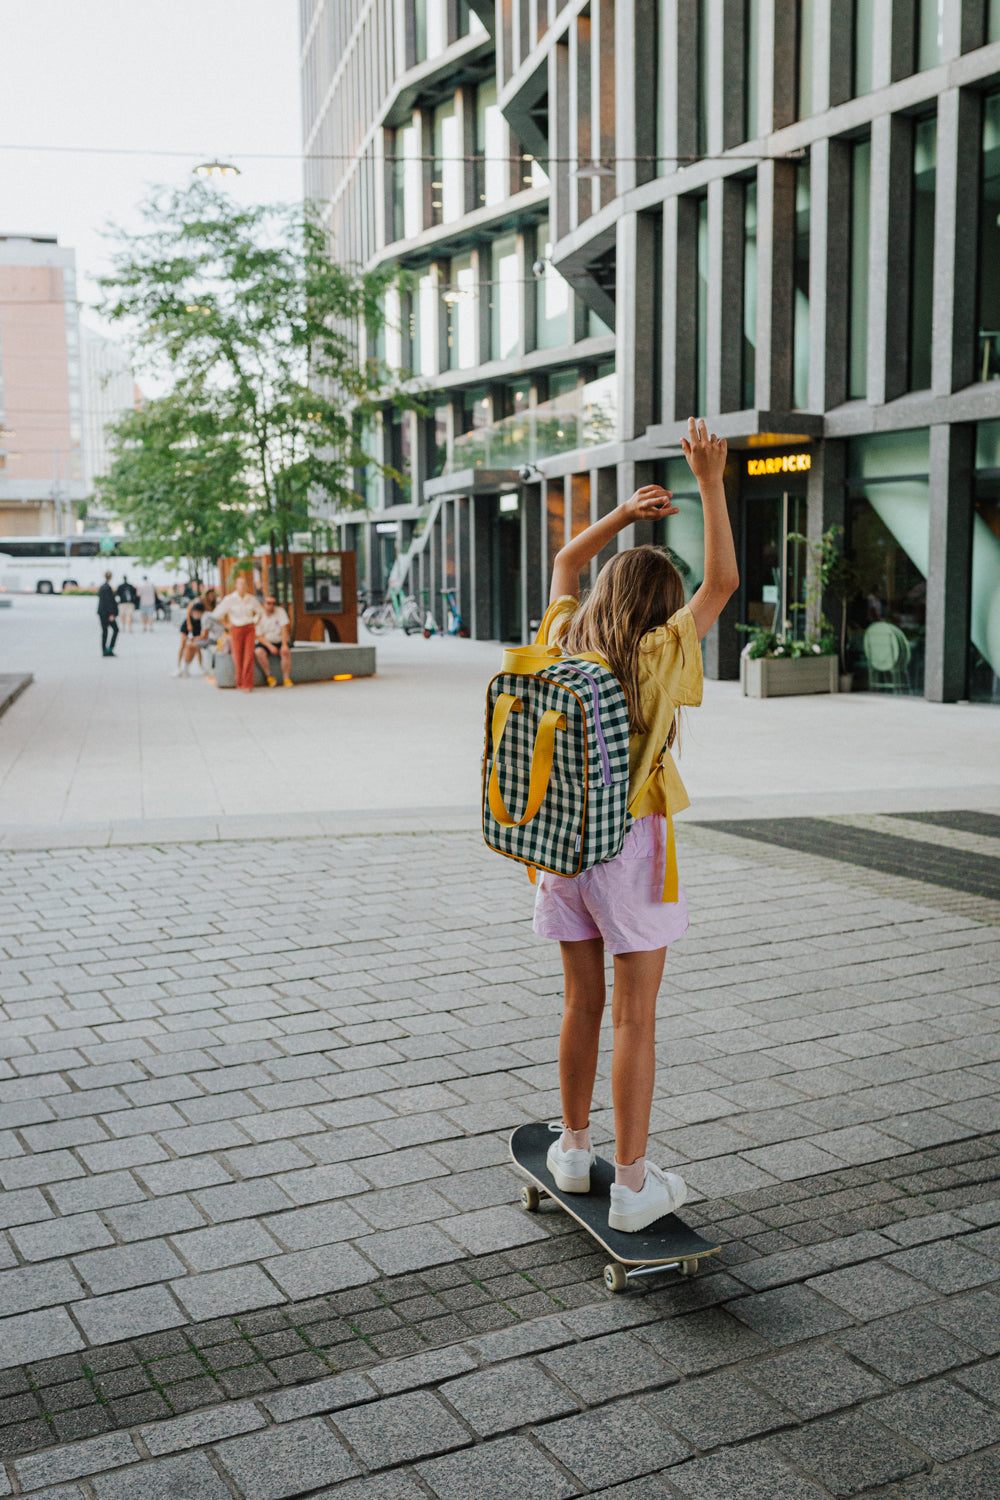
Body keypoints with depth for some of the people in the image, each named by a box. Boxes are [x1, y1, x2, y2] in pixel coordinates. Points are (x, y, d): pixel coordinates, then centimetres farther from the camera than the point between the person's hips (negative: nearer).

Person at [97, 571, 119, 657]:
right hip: (107, 613, -8)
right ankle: (110, 648, -7)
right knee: (115, 629, -1)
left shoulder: (101, 587, 13)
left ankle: (104, 651, 7)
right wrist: (111, 614, -19)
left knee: (104, 631, 8)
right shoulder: (107, 587, -14)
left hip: (101, 612, 8)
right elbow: (108, 601, -18)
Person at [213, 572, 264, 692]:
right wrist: (227, 625, 1)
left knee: (249, 656, -11)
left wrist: (255, 623, 10)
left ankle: (248, 684, -10)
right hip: (236, 630, -1)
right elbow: (217, 614, -1)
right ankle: (240, 684, 14)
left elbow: (260, 612, 21)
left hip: (250, 629, 1)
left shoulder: (251, 599, 3)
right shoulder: (230, 599, -6)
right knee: (238, 658, 0)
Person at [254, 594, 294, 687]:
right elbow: (259, 636, -6)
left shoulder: (280, 611, -3)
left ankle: (286, 678, -25)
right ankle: (269, 677, -21)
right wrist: (270, 646, -22)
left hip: (279, 642, 0)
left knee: (286, 651, -32)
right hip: (265, 642, 0)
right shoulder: (259, 617, -4)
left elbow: (284, 629, -10)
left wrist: (284, 645, -23)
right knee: (259, 652, -32)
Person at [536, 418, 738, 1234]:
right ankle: (633, 1184, 9)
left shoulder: (565, 642, 1)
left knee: (584, 1004, 18)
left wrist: (624, 513, 13)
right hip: (633, 846, -5)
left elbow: (565, 563, 19)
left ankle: (574, 1148, 30)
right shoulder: (657, 656, -14)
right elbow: (724, 581, -9)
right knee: (635, 1018, 2)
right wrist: (712, 485, -9)